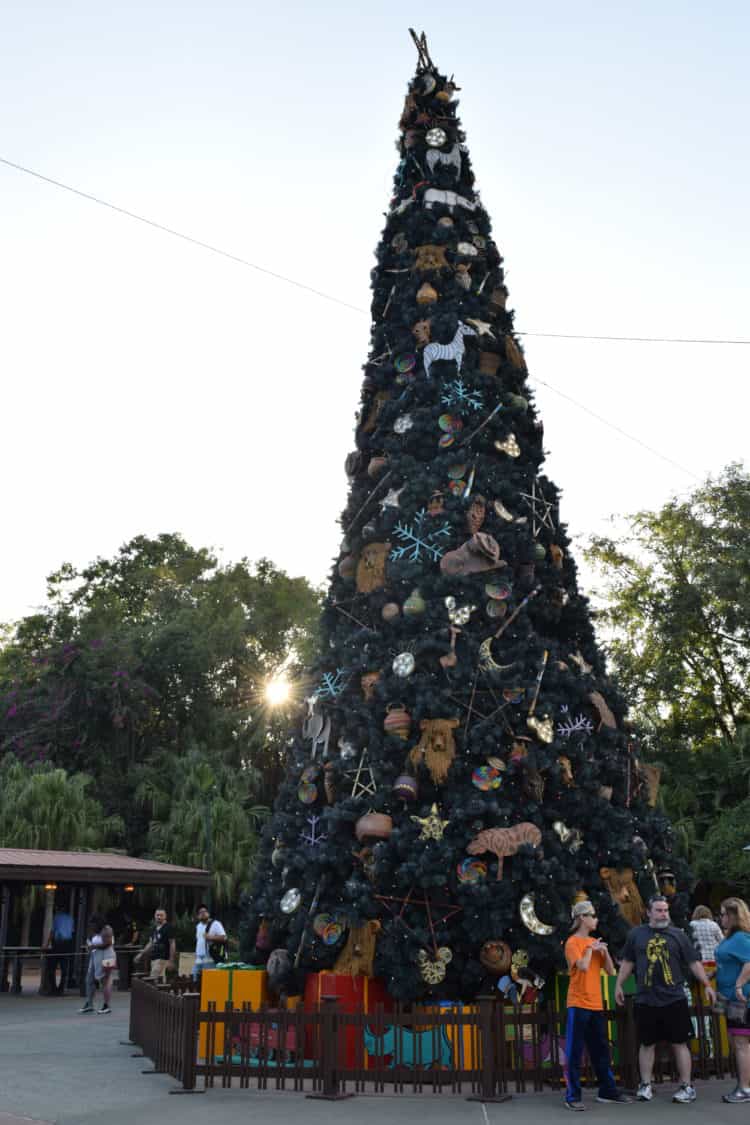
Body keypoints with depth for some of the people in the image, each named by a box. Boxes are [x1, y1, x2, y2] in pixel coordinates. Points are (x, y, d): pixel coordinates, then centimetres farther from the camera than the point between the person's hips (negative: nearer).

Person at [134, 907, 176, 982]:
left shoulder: (168, 928, -7)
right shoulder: (154, 928, 15)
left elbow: (172, 944, -10)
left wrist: (171, 961, -14)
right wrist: (141, 954, 19)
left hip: (162, 958, -7)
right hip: (154, 958, 7)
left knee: (154, 981, -12)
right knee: (160, 981, 7)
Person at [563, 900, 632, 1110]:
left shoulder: (595, 942, 13)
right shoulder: (573, 943, -9)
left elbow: (610, 970, 10)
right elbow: (583, 966, -24)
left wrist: (604, 950, -4)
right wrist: (590, 948, -11)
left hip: (596, 1004, 7)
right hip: (578, 1004, -7)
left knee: (601, 1049, 15)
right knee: (575, 1052, -3)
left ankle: (607, 1090, 25)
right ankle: (572, 1096, 2)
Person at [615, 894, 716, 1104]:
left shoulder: (677, 934, 4)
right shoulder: (636, 934, 6)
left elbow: (693, 962, 4)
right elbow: (627, 962, 13)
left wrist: (707, 985, -4)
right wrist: (619, 985, 9)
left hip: (674, 999, -1)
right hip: (645, 1000, 1)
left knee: (680, 1043, 2)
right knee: (647, 1044, 8)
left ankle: (687, 1087, 11)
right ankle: (646, 1085, 18)